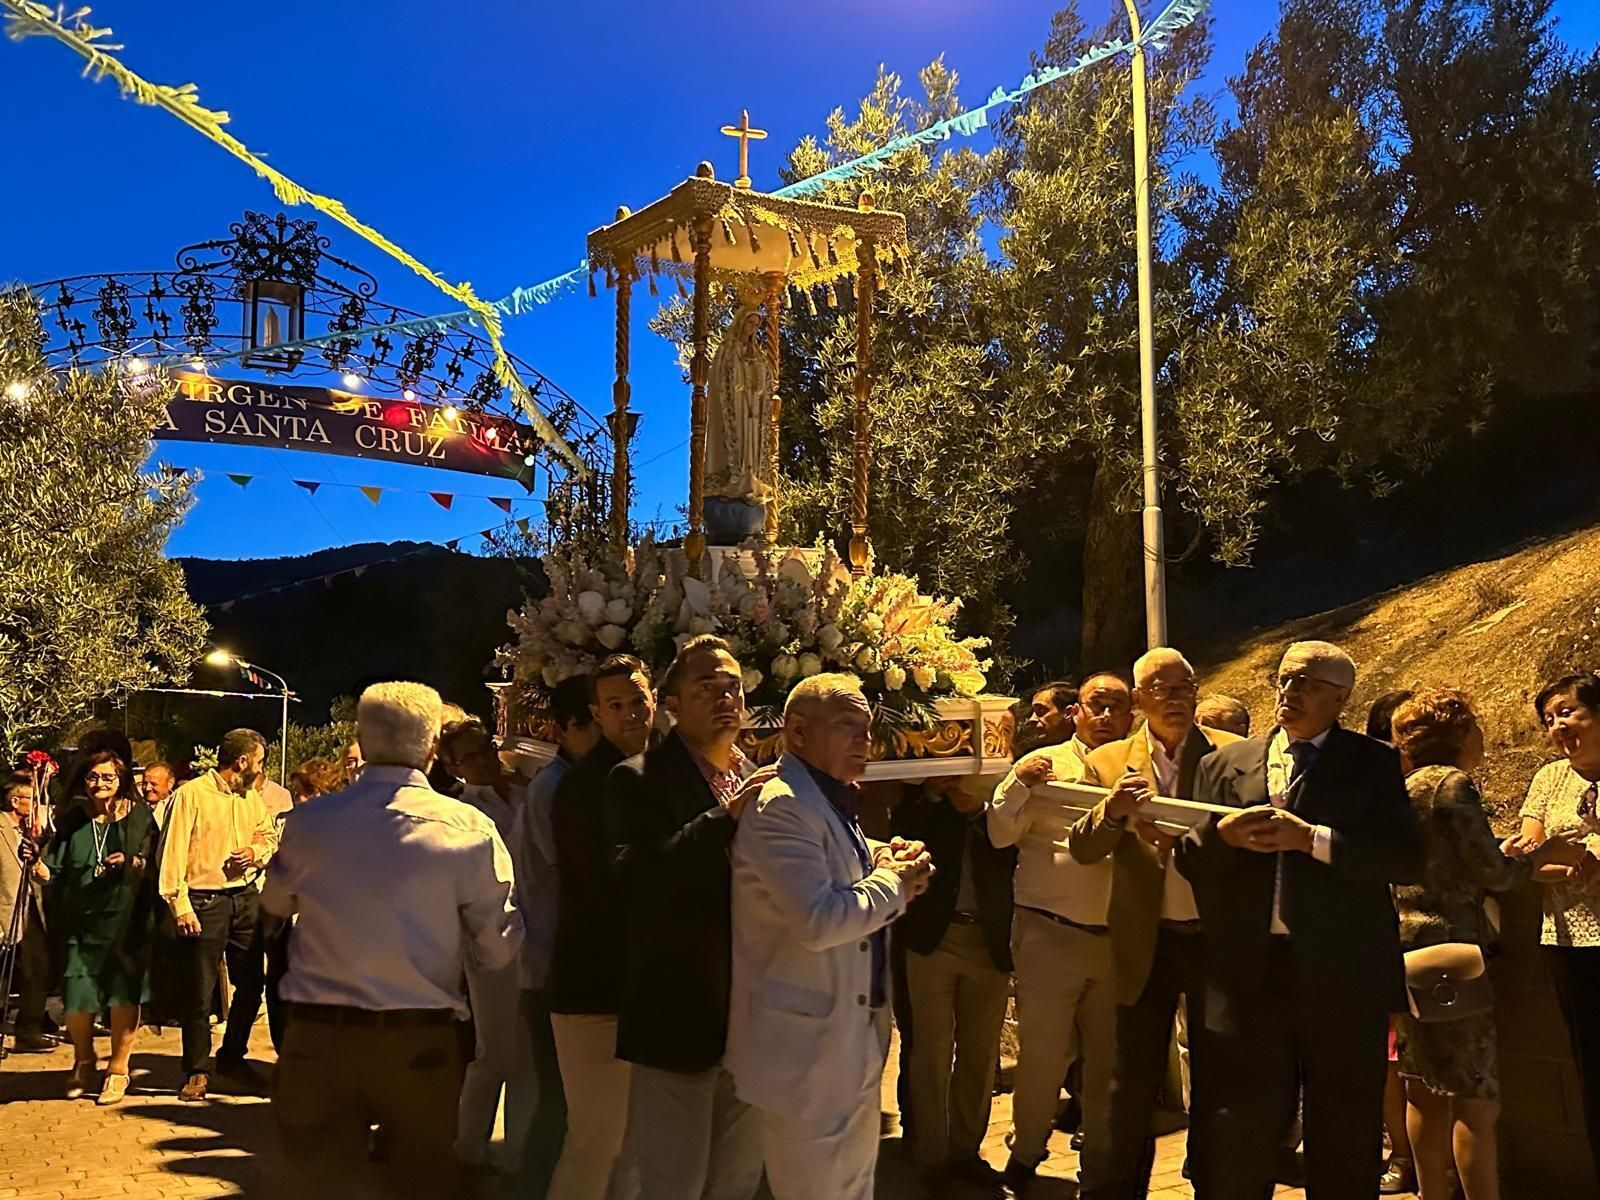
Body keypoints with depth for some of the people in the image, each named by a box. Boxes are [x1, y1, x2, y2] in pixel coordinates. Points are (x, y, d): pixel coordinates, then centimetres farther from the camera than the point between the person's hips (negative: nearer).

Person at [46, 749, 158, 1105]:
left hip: (125, 919, -2)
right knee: (76, 998, 0)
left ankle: (118, 1069, 17)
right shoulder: (73, 821, 11)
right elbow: (57, 871, 11)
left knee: (123, 994, 0)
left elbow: (154, 862, 1)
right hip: (81, 921, 2)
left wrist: (131, 862, -17)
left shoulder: (139, 816, 3)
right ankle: (83, 1061, 27)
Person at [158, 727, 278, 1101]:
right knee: (199, 991, 0)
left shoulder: (252, 797, 11)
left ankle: (232, 1057, 28)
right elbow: (173, 854, -12)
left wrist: (256, 852, -1)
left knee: (252, 983, 11)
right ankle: (198, 1070, 14)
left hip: (247, 898, 6)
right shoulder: (191, 794, -9)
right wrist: (181, 907, -18)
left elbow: (270, 836, 23)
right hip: (204, 902, -6)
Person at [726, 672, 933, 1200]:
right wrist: (893, 882, -15)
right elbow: (819, 921, -31)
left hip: (855, 1038, 10)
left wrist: (884, 861, 2)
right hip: (807, 1046, -10)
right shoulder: (781, 807, -20)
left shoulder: (835, 801, 12)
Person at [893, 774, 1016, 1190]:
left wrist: (979, 811, -20)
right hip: (933, 933, -1)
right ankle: (933, 1158, 12)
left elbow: (1015, 848, -8)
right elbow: (900, 829, -10)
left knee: (979, 1054, 9)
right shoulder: (928, 780, 3)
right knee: (932, 1053, 2)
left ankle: (966, 1150, 21)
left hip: (990, 940, 1)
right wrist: (933, 790, -21)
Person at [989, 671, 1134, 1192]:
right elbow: (1000, 834, -6)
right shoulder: (1044, 766, -1)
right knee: (1042, 1053, 4)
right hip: (1050, 934, -3)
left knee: (1108, 1060, 13)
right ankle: (1025, 1154, 25)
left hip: (1117, 939, 3)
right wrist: (1019, 783, -21)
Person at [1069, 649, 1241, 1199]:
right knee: (1133, 1081, 10)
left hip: (1218, 939, 0)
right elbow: (1082, 848, -4)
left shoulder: (1233, 755, -2)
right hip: (1147, 943, 1)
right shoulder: (1108, 762, 1)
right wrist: (1112, 810, -24)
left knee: (1217, 1078, 13)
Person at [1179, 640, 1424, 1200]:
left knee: (1345, 1151, 10)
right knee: (1240, 1144, 9)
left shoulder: (1375, 764, 3)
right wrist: (1221, 835, -13)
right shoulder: (1223, 765, 11)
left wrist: (1310, 838, -17)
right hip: (1248, 981, 2)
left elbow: (1408, 859, -9)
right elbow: (1187, 860, 9)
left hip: (1344, 985, -2)